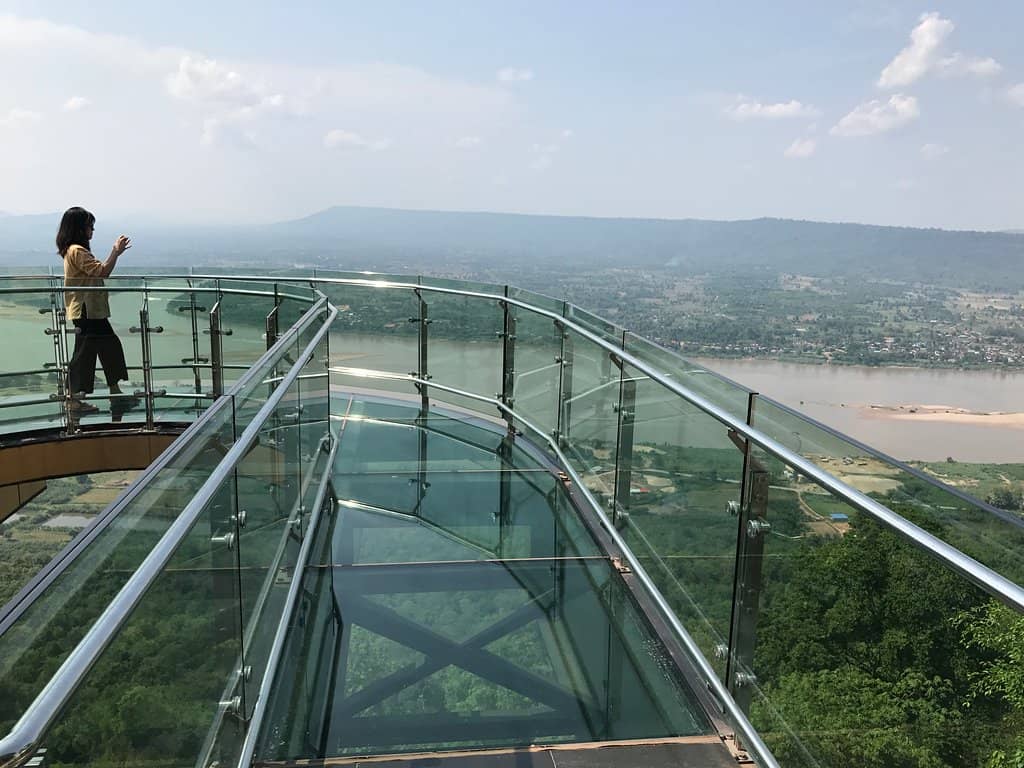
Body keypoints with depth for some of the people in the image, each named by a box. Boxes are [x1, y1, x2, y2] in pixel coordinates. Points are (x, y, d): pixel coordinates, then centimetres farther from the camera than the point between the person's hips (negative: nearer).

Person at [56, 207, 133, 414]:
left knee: (111, 346, 14)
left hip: (93, 311, 11)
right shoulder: (77, 251, -16)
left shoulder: (74, 250, 16)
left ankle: (116, 394, 21)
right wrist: (116, 252, -15)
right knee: (84, 353, -4)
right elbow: (102, 272, -22)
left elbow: (97, 272, 15)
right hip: (85, 311, -11)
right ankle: (75, 401, 4)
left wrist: (115, 251, 13)